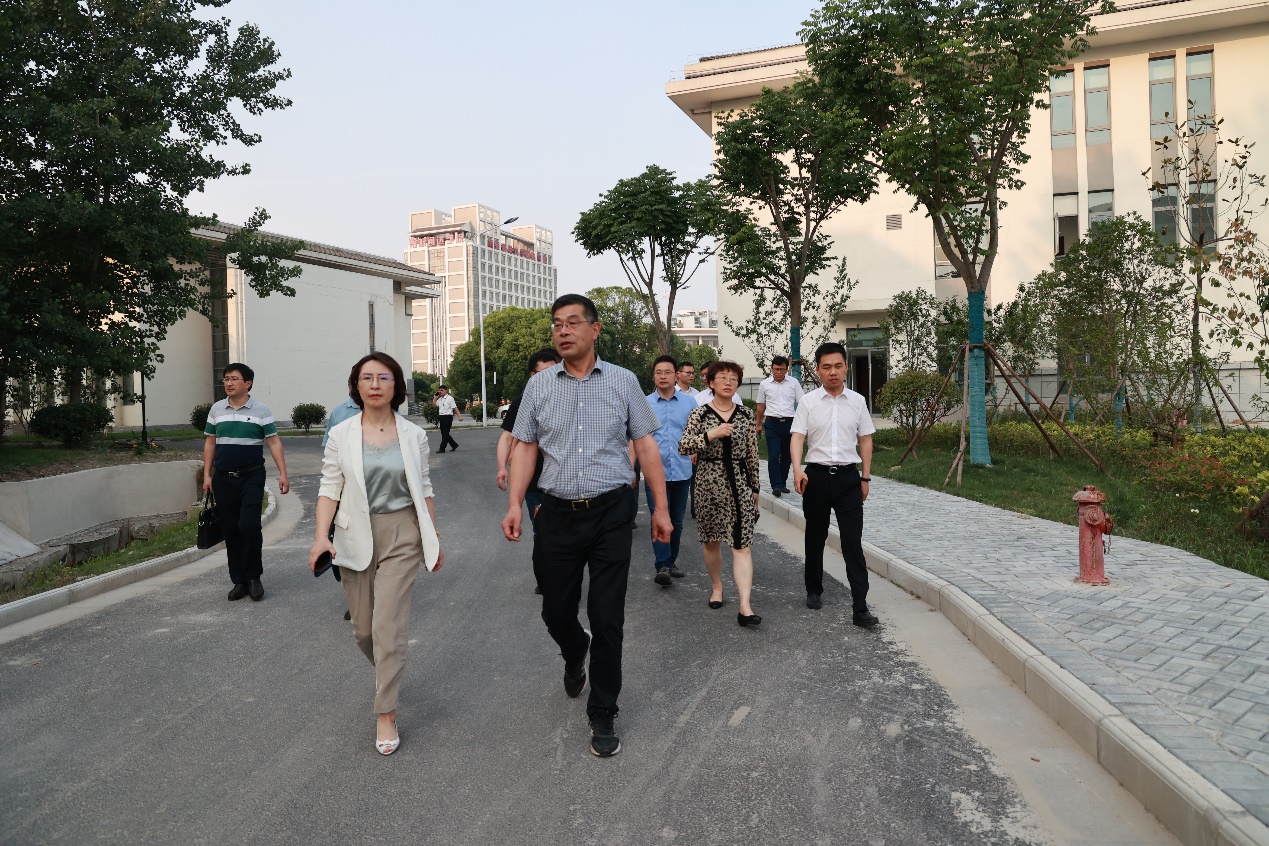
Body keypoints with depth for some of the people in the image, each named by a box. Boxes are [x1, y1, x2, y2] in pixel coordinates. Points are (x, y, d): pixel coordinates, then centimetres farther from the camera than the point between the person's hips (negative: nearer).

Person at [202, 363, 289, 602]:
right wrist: (207, 475, 7)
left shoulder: (261, 410, -2)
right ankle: (239, 581, 16)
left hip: (252, 477, -3)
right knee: (230, 531, 6)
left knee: (249, 526, -13)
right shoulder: (216, 409, 8)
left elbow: (274, 442, -3)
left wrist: (282, 473, -11)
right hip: (224, 479, 4)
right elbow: (210, 443, 13)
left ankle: (254, 577, 4)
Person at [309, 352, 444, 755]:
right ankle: (387, 671, 44)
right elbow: (329, 489, -3)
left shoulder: (413, 435, 0)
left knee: (388, 624, -8)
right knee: (363, 627, 11)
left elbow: (424, 489, 8)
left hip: (401, 535, -1)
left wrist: (434, 537, 9)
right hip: (355, 536, 2)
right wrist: (321, 535, -16)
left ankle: (386, 715, 2)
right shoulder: (341, 435, -1)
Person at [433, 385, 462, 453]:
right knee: (443, 433, 12)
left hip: (448, 417, -8)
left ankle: (442, 448, -1)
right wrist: (435, 397, 9)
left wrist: (459, 416, -15)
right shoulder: (440, 399, 14)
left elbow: (455, 408, -11)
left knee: (445, 433, -4)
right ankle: (454, 445, 25)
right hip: (441, 417, 8)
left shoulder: (450, 398, -8)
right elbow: (434, 404, 20)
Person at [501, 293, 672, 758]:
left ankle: (602, 716, 18)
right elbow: (525, 447, 7)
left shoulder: (623, 381, 1)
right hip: (558, 512, 2)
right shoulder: (539, 385, 5)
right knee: (556, 611, 12)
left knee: (607, 619, 1)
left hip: (611, 512, -2)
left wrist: (661, 507, -1)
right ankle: (575, 653, 49)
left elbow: (646, 444, 2)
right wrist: (515, 504, -3)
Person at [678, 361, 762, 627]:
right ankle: (717, 586, 36)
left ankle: (745, 606, -11)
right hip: (709, 482, 0)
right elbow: (683, 447, -8)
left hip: (740, 482, 0)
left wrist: (755, 487, 11)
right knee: (711, 540, 13)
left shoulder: (745, 414, 5)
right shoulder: (700, 413, 0)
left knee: (742, 543, -7)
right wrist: (710, 435, -20)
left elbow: (752, 453, 9)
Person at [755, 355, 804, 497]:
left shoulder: (793, 383, 4)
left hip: (789, 422, 1)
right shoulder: (764, 384, 4)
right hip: (772, 423, -1)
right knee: (773, 455, -11)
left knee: (787, 455, 8)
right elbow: (761, 405, 15)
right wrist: (758, 423, 20)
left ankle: (782, 483, 21)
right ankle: (776, 485, -11)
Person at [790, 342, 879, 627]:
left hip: (848, 476, 0)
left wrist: (865, 477, 9)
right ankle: (814, 591, 32)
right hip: (816, 475, 0)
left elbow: (865, 440, 11)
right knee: (815, 537, 14)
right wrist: (797, 469, -23)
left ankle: (860, 606, -4)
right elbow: (798, 436, -7)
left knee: (853, 541, -5)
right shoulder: (808, 401, -1)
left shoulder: (857, 401, 4)